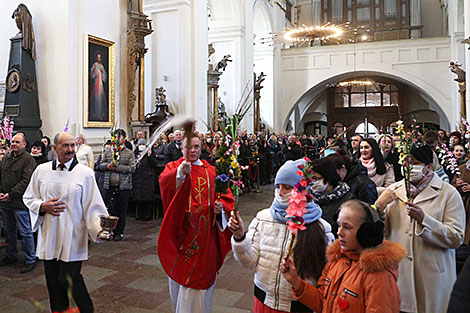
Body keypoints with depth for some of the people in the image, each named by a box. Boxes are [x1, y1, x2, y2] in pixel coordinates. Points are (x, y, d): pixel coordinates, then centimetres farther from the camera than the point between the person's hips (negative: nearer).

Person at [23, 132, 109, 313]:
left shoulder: (85, 173, -6)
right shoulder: (41, 171, 4)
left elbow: (92, 206, -8)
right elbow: (28, 198, 13)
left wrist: (100, 228, -23)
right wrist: (42, 206, -8)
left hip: (72, 237, -4)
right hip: (49, 236, 4)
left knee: (68, 278, -5)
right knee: (52, 278, 13)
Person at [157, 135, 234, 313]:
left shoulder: (211, 171, 7)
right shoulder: (173, 167, 1)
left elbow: (226, 197, 7)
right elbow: (164, 182, -23)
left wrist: (221, 206, -15)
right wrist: (180, 173, -43)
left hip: (204, 234, 1)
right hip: (181, 230, 0)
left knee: (198, 275, 5)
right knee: (179, 271, 15)